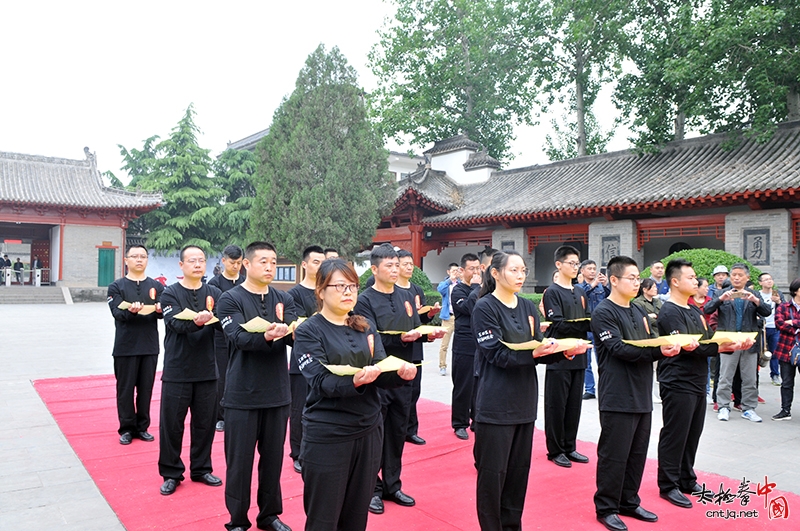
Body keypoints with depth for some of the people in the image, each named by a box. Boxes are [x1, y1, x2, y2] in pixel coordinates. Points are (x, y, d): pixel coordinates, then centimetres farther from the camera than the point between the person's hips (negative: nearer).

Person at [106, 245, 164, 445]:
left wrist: (159, 309, -27)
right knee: (125, 388, 4)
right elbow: (117, 313, -10)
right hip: (125, 346, -2)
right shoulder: (117, 286, 3)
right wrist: (130, 310, -32)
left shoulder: (157, 286, 8)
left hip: (150, 346, 2)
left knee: (146, 388, 7)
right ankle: (126, 428, 15)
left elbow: (163, 312, -3)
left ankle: (142, 427, 19)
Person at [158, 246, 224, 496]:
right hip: (177, 370, -2)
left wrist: (213, 318, -32)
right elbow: (175, 323, -19)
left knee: (205, 422, 11)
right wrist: (196, 321, -39)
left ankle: (201, 469, 27)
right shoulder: (170, 293, -3)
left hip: (207, 370, 3)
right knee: (172, 423, 4)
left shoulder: (215, 293, 4)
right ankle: (171, 473, 19)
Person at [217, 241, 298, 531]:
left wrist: (284, 330, -30)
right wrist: (267, 336, -38)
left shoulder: (284, 299, 6)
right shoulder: (231, 298, -6)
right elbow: (239, 338, -20)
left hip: (278, 393, 4)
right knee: (240, 460, 6)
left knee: (273, 457, 14)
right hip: (242, 394, -4)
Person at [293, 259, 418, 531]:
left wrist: (401, 372, -23)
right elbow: (321, 382, -19)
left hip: (368, 431, 5)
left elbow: (382, 371, -1)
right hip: (327, 435, -5)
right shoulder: (309, 331, -8)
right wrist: (355, 380, -37)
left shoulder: (366, 327, 8)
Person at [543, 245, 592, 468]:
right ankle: (555, 450, 14)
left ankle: (569, 447, 24)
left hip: (578, 357, 7)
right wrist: (585, 324, -22)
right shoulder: (552, 292, -8)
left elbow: (587, 321, 13)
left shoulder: (580, 292, 14)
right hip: (559, 358, -7)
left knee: (574, 405, 13)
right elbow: (558, 325, -17)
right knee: (556, 406, 2)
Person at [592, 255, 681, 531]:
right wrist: (659, 351, -24)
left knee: (637, 453, 15)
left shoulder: (638, 311, 15)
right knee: (614, 455, 0)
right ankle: (606, 508, 14)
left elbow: (652, 344, 13)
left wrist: (667, 347, -9)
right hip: (618, 397, -8)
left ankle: (629, 501, 29)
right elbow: (619, 349, -20)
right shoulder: (603, 312, -11)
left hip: (642, 395, 8)